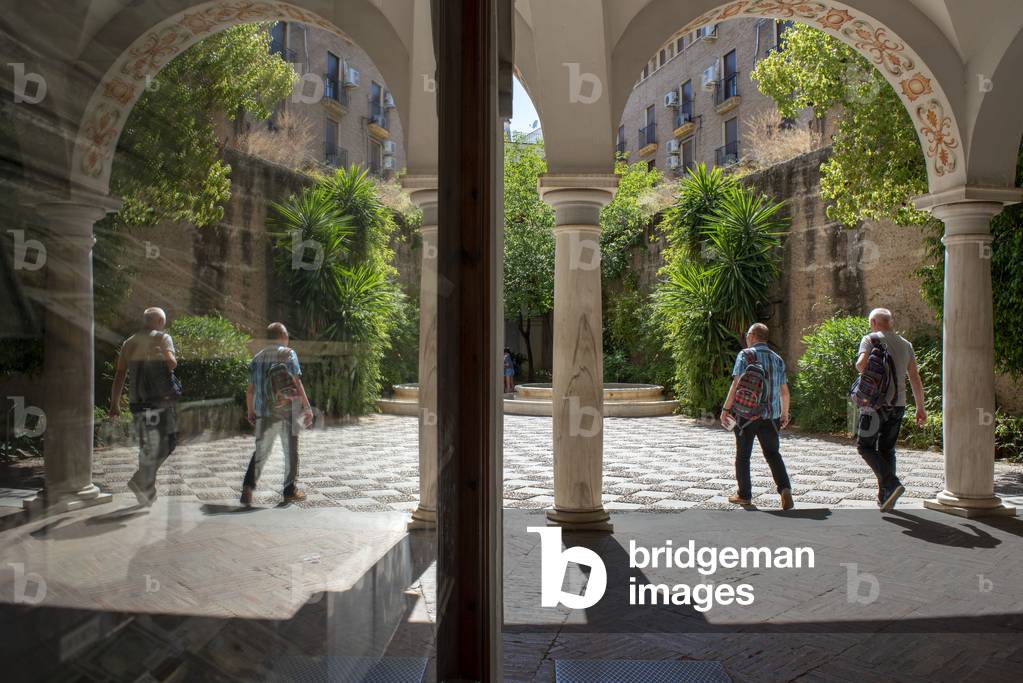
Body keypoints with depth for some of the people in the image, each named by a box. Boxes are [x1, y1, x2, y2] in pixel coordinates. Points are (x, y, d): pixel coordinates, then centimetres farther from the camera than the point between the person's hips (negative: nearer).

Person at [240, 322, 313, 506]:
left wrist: (251, 412, 20)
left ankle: (248, 485, -6)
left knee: (261, 451, 12)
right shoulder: (288, 354, -5)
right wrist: (307, 408, -10)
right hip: (287, 411, -4)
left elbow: (250, 390, 9)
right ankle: (290, 491, 15)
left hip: (264, 412, 4)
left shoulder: (257, 358, 9)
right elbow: (297, 383, -12)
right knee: (290, 452, 9)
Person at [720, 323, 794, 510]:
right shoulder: (777, 359, 10)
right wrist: (785, 414, 23)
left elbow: (737, 384, -14)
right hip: (771, 415, 4)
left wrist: (726, 409, -11)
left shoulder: (745, 355, -6)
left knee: (743, 455, 9)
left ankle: (744, 495, 15)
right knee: (773, 454, 11)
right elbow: (784, 391, 12)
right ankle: (785, 488, -9)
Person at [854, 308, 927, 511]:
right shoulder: (905, 344, 13)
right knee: (887, 449, 12)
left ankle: (892, 484, -15)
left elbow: (861, 363, -22)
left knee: (865, 445, 1)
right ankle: (885, 498, 13)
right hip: (898, 403, 6)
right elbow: (915, 378, 11)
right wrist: (920, 407, 13)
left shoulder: (870, 339, -3)